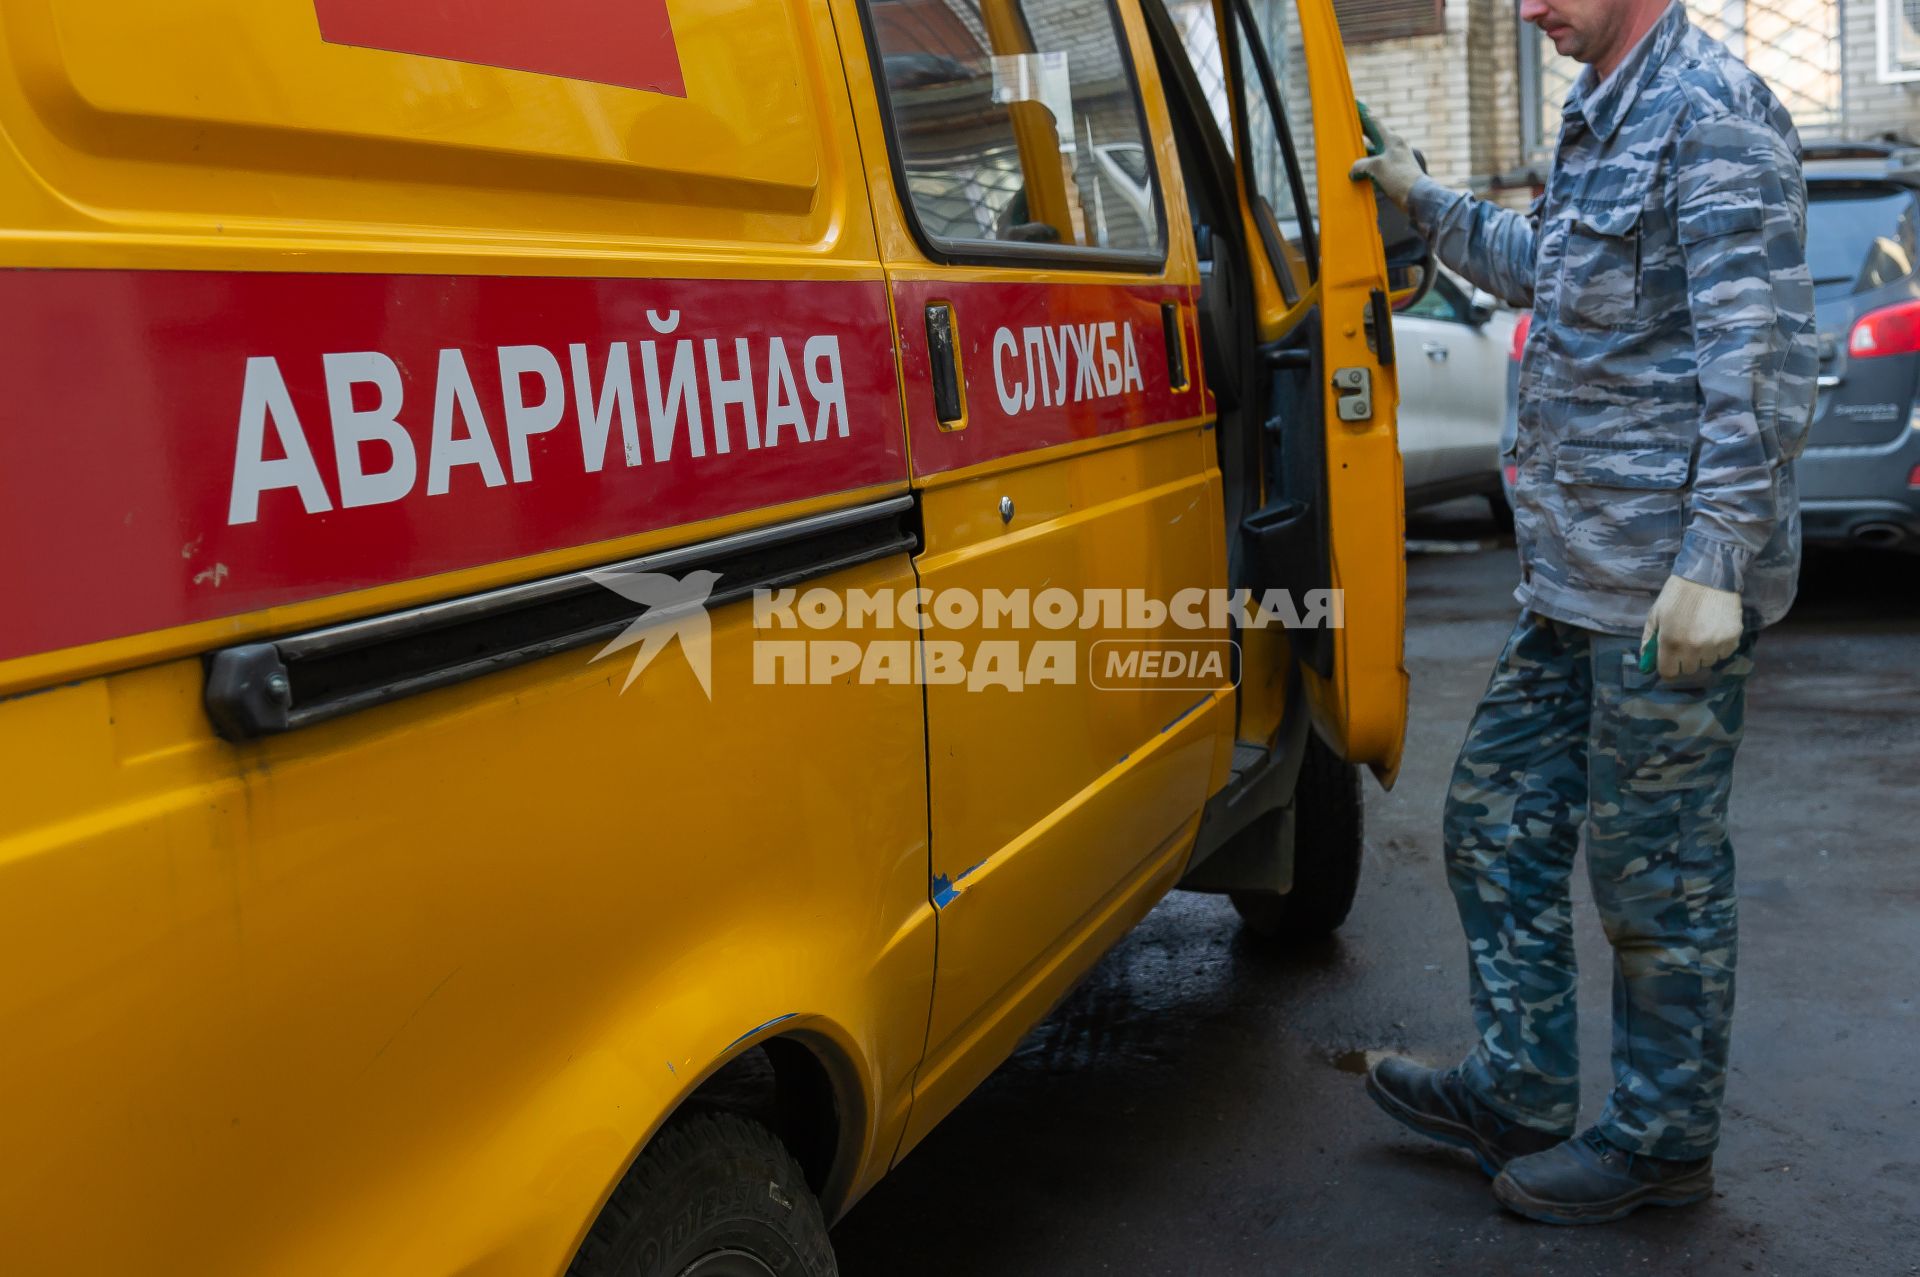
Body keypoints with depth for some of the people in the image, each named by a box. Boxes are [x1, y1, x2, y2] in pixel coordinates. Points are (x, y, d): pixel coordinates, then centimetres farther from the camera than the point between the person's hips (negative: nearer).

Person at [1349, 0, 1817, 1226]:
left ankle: (1664, 1137, 20)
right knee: (1497, 820, 15)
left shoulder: (1712, 114, -12)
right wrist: (1425, 202, 35)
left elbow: (1763, 364, -19)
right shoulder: (1601, 120, 17)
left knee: (1656, 870, 2)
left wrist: (1715, 563, -25)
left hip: (1669, 588, -10)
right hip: (1578, 574, 10)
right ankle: (1521, 1090, 28)